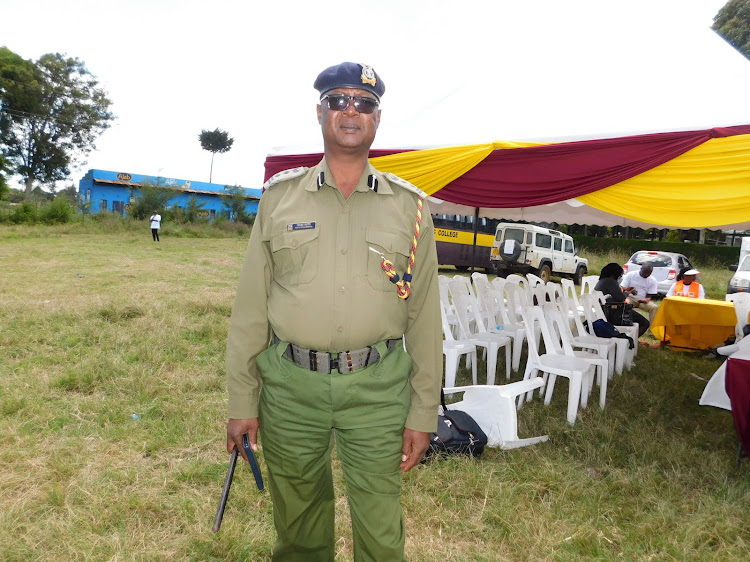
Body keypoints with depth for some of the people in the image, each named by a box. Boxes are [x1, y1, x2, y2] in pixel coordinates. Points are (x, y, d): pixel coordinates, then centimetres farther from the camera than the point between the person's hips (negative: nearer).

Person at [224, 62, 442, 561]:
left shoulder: (409, 205, 2)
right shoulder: (280, 196, 3)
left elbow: (424, 316, 2)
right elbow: (250, 307, 4)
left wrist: (423, 412, 1)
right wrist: (242, 402, 2)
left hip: (377, 388, 0)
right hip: (289, 385, 1)